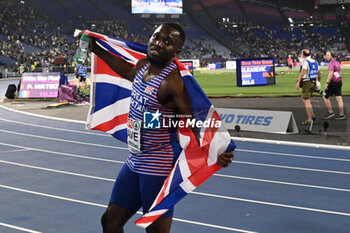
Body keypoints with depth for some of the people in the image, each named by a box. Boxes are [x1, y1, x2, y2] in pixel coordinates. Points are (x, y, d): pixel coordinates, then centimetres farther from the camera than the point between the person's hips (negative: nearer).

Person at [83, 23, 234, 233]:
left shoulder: (173, 81, -21)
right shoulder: (143, 66, 4)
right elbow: (127, 70, 29)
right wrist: (96, 49, 32)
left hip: (158, 168, -9)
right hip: (134, 162, 9)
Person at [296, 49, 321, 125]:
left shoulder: (305, 61, -10)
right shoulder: (314, 61, 12)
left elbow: (303, 71, -23)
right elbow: (319, 72, 17)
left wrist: (298, 82, -25)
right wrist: (318, 81, 28)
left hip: (307, 82, -8)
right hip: (313, 82, 8)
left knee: (307, 101, -5)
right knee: (305, 99, 20)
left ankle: (309, 120, -7)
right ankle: (312, 115, 16)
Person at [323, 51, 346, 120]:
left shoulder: (331, 63, -13)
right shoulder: (337, 62, 15)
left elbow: (331, 73, -23)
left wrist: (327, 83, -23)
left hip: (333, 82, -8)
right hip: (339, 82, 8)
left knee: (325, 97, 2)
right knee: (339, 98, 5)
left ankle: (331, 112, 3)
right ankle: (342, 115, 4)